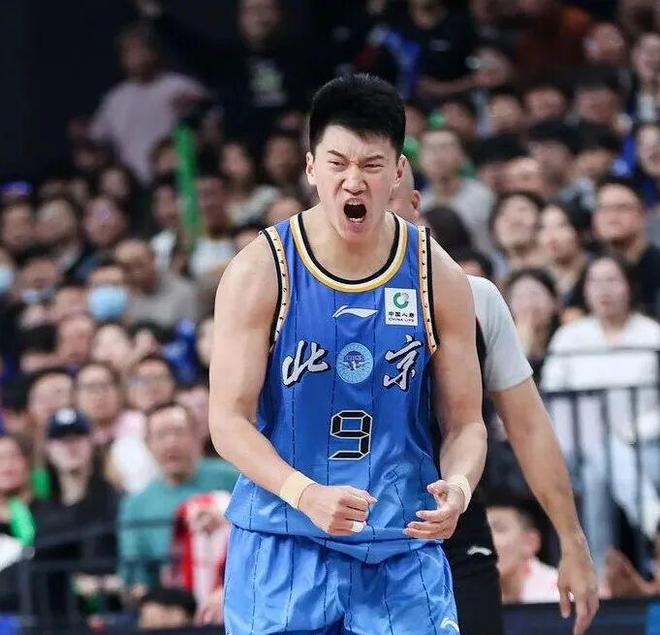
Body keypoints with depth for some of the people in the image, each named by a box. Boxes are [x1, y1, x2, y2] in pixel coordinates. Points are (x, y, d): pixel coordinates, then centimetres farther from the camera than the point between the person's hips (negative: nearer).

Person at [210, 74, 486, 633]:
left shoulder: (438, 277, 1)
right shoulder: (260, 272, -6)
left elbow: (466, 422, 5)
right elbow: (229, 418, -9)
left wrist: (458, 487, -18)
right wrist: (305, 494, -25)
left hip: (403, 548, 2)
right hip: (283, 547, -1)